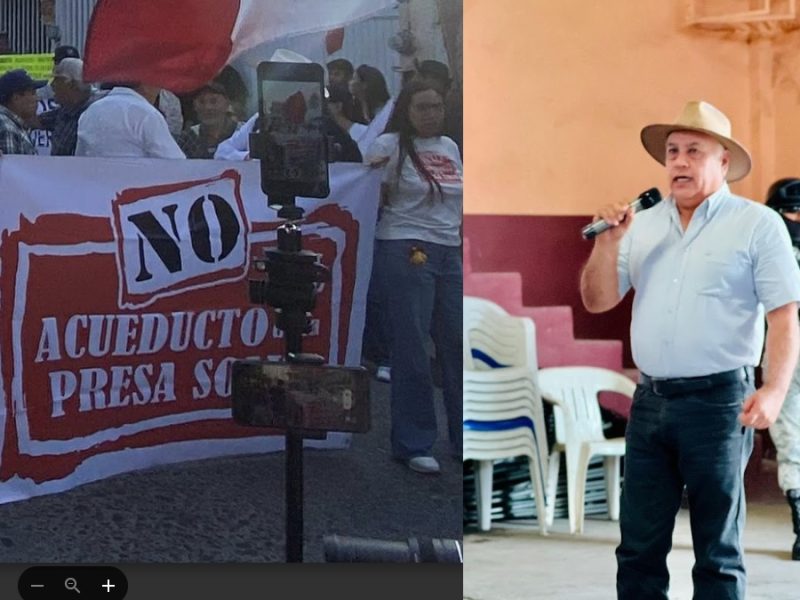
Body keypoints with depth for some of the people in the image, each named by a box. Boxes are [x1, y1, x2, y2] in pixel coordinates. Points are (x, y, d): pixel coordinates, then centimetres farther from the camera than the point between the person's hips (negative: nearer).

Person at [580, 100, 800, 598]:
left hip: (718, 401, -5)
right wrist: (607, 243, -3)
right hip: (650, 401, 5)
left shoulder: (757, 225, -3)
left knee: (718, 554, 2)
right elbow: (598, 301, 14)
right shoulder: (643, 226, 13)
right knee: (639, 547, 7)